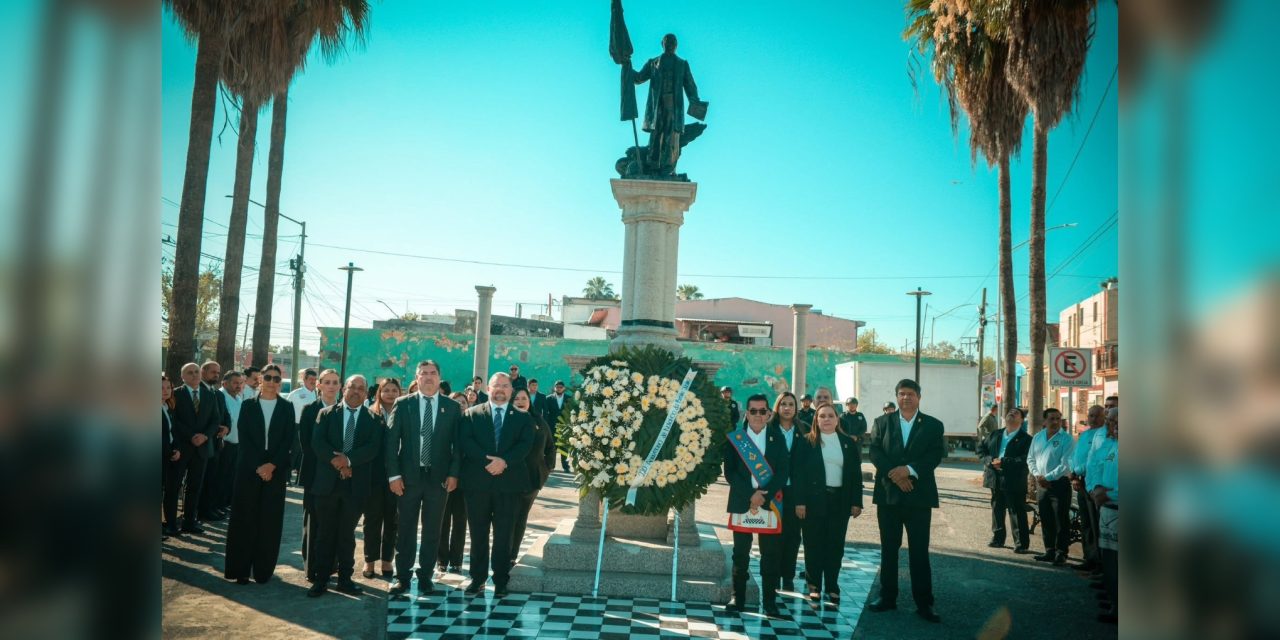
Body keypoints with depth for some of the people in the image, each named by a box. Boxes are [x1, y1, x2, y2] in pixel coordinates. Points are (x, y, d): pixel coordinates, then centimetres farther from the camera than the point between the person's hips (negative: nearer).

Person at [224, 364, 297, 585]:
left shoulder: (287, 408, 6)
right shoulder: (248, 405, 6)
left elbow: (288, 441, 0)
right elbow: (243, 438, -2)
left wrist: (272, 465, -13)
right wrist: (258, 467, -11)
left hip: (276, 471, 0)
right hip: (249, 469, 0)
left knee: (270, 521, 1)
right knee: (244, 519, 2)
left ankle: (263, 570, 9)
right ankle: (240, 569, 9)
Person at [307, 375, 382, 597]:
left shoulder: (373, 419, 5)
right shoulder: (326, 414, 7)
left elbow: (373, 447, -7)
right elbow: (317, 442, -4)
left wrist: (348, 459, -19)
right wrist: (335, 459, -17)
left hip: (356, 484, 0)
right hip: (327, 481, 0)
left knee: (347, 533, 9)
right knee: (325, 533, 5)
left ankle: (345, 578, 18)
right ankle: (320, 579, 13)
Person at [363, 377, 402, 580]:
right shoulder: (370, 415, 2)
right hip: (374, 474, 0)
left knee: (392, 519, 7)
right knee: (372, 517, 7)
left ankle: (387, 560, 17)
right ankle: (370, 561, 16)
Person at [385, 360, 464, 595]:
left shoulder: (453, 407, 3)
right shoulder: (403, 404, 2)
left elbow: (457, 443, 3)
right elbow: (391, 441, 0)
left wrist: (453, 473, -5)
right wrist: (394, 475, -7)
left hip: (439, 477, 0)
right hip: (409, 476, 0)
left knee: (432, 531, 6)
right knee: (406, 529, 7)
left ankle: (426, 576, 17)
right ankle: (402, 576, 17)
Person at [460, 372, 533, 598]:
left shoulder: (522, 418, 10)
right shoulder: (472, 414, 9)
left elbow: (525, 444, -3)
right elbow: (466, 441, -4)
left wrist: (504, 461, -19)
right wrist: (487, 460, -18)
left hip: (509, 483, 0)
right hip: (477, 482, 0)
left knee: (504, 534, 4)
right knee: (478, 533, 6)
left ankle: (500, 580, 13)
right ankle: (478, 578, 17)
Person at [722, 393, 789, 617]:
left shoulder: (778, 438, 5)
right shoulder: (735, 438, 3)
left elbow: (783, 472, -3)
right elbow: (729, 472, -3)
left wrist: (764, 496, -15)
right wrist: (751, 495, -14)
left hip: (770, 503, 0)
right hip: (742, 503, 0)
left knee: (771, 554, 1)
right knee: (740, 554, 7)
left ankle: (770, 602, 10)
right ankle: (738, 599, 16)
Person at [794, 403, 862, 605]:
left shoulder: (848, 443, 7)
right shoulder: (807, 442, -2)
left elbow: (856, 474, 8)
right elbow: (798, 473, -5)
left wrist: (856, 501, 2)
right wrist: (799, 501, -11)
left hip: (840, 500, 2)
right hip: (814, 499, -2)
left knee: (836, 545, 5)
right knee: (814, 544, 4)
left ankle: (832, 587, 15)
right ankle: (814, 586, 15)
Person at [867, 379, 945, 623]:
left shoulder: (933, 425, 5)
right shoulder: (882, 422, 7)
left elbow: (936, 455, -6)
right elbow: (875, 452, -2)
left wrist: (910, 470, -19)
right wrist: (894, 474, -15)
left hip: (919, 495, -1)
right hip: (888, 494, 1)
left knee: (919, 550, 1)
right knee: (888, 549, 9)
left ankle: (924, 603, 9)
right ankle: (887, 597, 19)